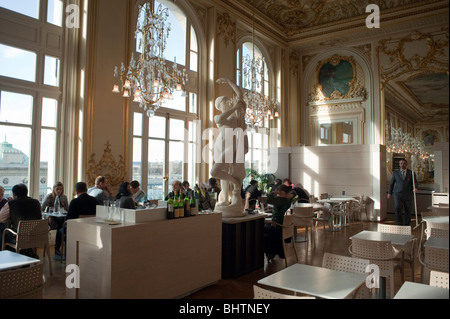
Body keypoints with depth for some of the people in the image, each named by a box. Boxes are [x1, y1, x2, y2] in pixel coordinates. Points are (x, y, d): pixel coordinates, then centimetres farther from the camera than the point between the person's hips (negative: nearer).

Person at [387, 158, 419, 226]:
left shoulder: (411, 173, 4)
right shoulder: (396, 172, 7)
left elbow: (415, 182, -2)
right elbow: (391, 183, 13)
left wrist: (416, 188, -24)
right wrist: (389, 192, 12)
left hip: (408, 195, 1)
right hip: (398, 195, -1)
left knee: (408, 211, 8)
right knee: (398, 209, -16)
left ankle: (407, 225, 27)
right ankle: (400, 225, -11)